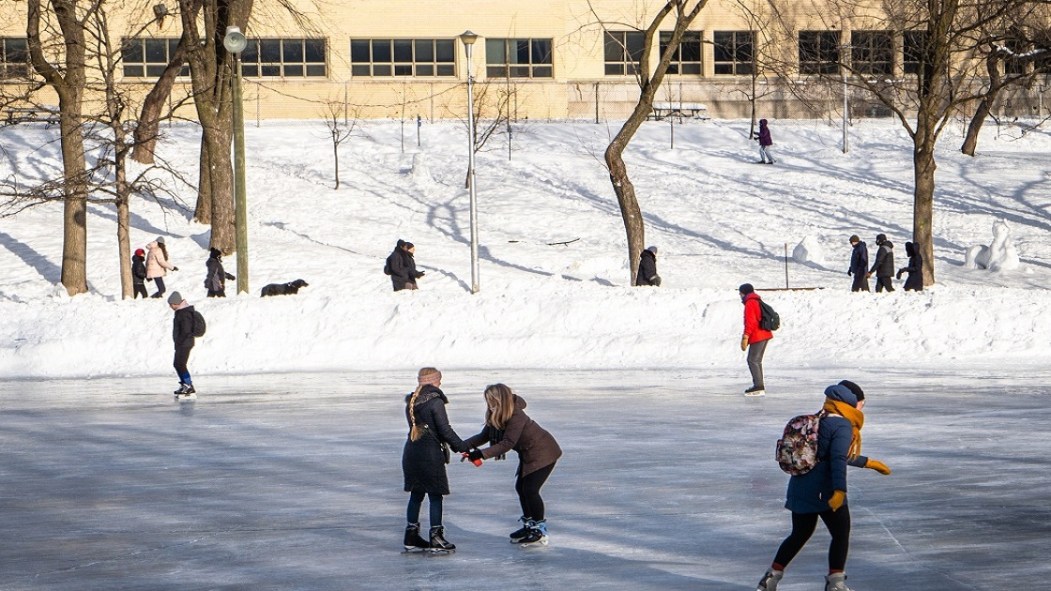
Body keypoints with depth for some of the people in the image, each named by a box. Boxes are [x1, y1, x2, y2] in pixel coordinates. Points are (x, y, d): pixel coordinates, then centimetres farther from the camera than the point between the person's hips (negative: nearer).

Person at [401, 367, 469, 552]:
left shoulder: (411, 403, 10)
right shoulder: (435, 402, -13)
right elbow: (445, 430, -15)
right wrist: (462, 446, -1)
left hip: (411, 453, 7)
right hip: (430, 453, -7)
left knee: (416, 494, 14)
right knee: (436, 495, 2)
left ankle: (411, 536, 16)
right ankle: (436, 537, 2)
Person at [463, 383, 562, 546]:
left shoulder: (516, 417, -30)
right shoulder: (495, 416, -3)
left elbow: (507, 443, -34)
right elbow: (485, 436, -1)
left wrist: (481, 454, -38)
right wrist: (465, 444, -18)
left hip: (543, 452, -9)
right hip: (528, 453, 9)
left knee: (530, 489, -12)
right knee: (521, 487, 12)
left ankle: (540, 531, -1)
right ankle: (529, 525, 28)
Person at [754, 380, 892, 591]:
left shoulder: (819, 421, 17)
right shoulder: (842, 426, -11)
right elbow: (839, 459, -24)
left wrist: (868, 463, 39)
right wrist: (840, 490, -31)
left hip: (799, 489, 9)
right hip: (824, 492, -9)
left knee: (799, 535, 21)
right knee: (841, 535, 7)